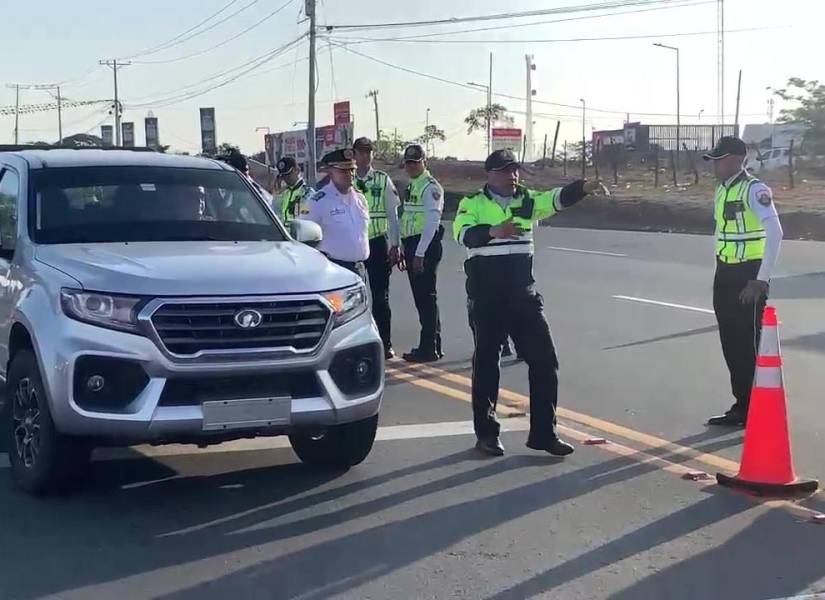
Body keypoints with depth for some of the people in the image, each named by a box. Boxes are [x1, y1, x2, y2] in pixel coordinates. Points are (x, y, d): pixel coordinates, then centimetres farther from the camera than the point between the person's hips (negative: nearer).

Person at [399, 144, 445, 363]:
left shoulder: (430, 187, -12)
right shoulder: (411, 187, 17)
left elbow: (432, 222, -19)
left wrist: (419, 254, -21)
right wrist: (405, 250, 15)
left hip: (425, 247, -9)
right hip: (412, 246, 9)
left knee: (427, 298, -5)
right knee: (421, 298, 13)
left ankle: (429, 349, 0)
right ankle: (431, 346, 21)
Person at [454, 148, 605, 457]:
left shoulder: (526, 200, 8)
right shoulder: (473, 204, -2)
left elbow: (557, 198, -10)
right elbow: (463, 233, -22)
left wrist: (585, 187, -30)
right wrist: (493, 231, -41)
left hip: (524, 295, 4)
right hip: (486, 299, -4)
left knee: (544, 360, 2)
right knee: (486, 362, 4)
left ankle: (543, 432, 13)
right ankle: (486, 433, 16)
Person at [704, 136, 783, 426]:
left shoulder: (754, 190, -16)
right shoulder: (721, 190, 11)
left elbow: (775, 233, -24)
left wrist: (761, 280, -23)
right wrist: (721, 273, 15)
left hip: (749, 276, -8)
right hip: (725, 274, 9)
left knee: (749, 345, -3)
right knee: (731, 344, 13)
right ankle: (741, 407, 24)